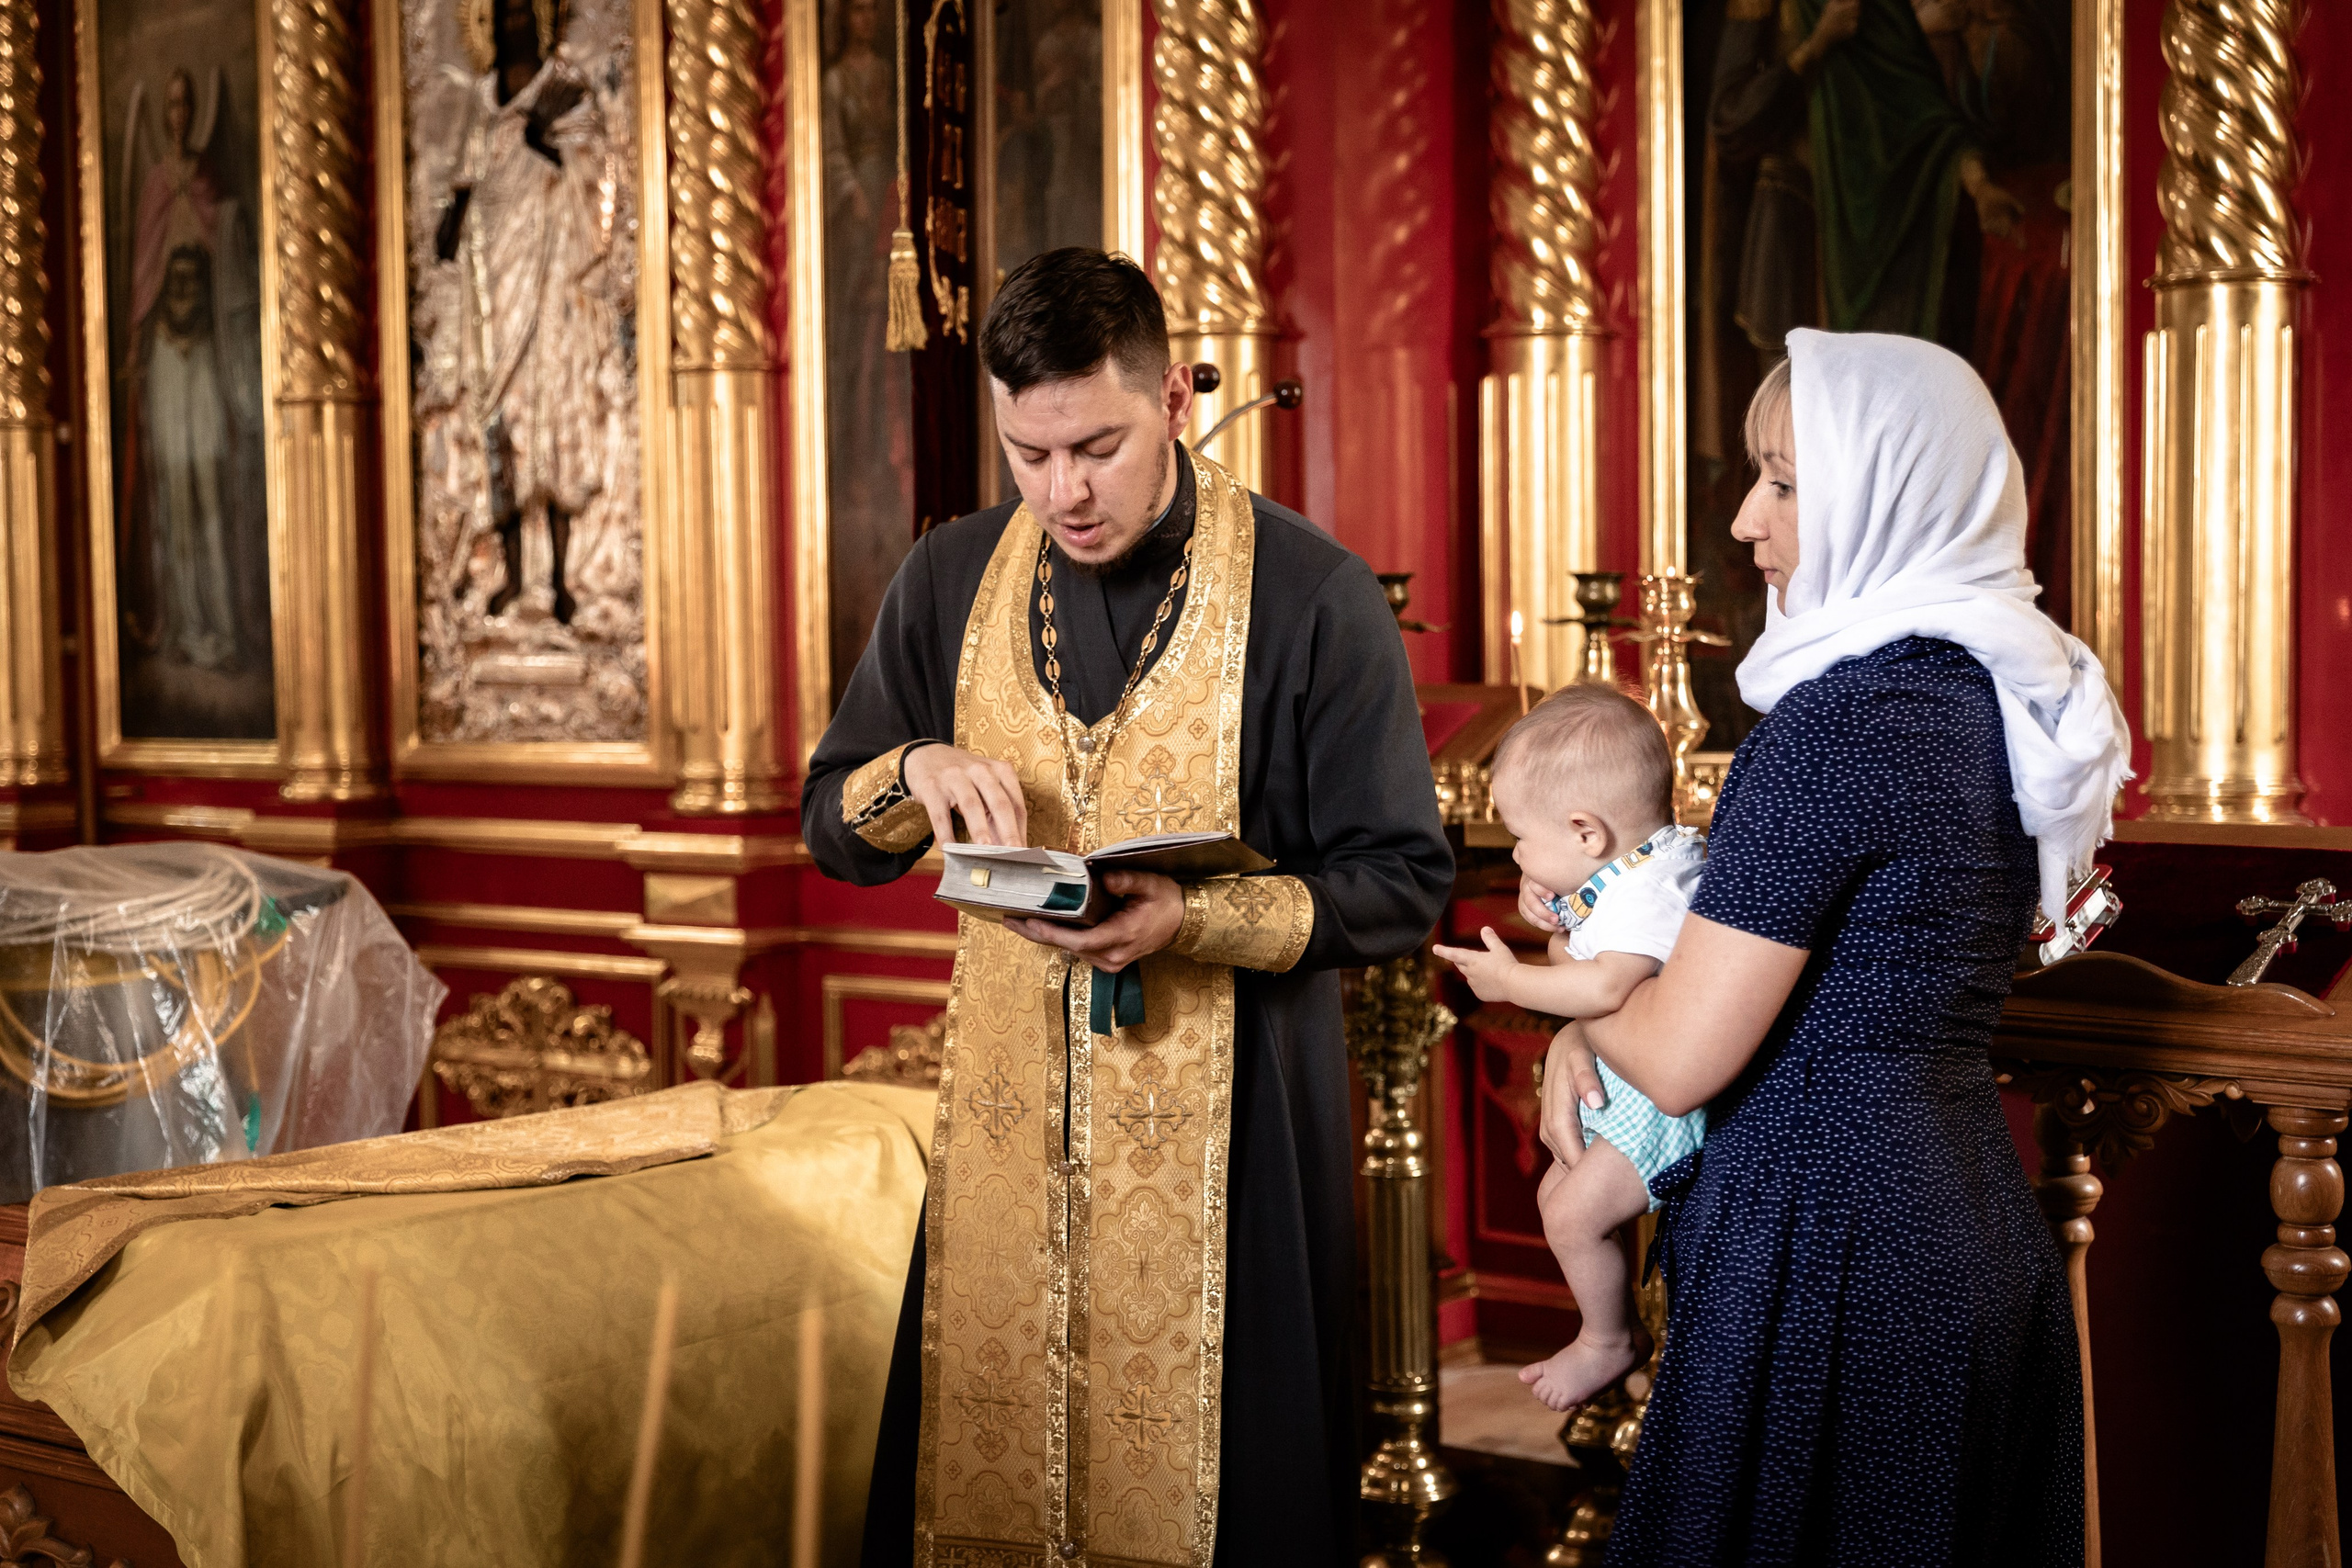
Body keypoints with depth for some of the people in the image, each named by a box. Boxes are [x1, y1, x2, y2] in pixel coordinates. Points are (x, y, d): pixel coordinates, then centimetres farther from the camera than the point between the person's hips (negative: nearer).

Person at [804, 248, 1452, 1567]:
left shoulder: (1311, 596, -8)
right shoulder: (952, 579, 5)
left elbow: (1405, 881, -7)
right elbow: (834, 830, 13)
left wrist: (1195, 920, -22)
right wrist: (914, 775, -10)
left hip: (1226, 1120, -3)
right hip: (1007, 1106, 4)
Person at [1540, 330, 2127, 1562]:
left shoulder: (1840, 724, -20)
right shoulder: (1999, 695, 7)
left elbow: (1682, 1058, -19)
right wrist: (1594, 1022, 7)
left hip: (1827, 1246, -9)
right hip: (1975, 1224, 9)